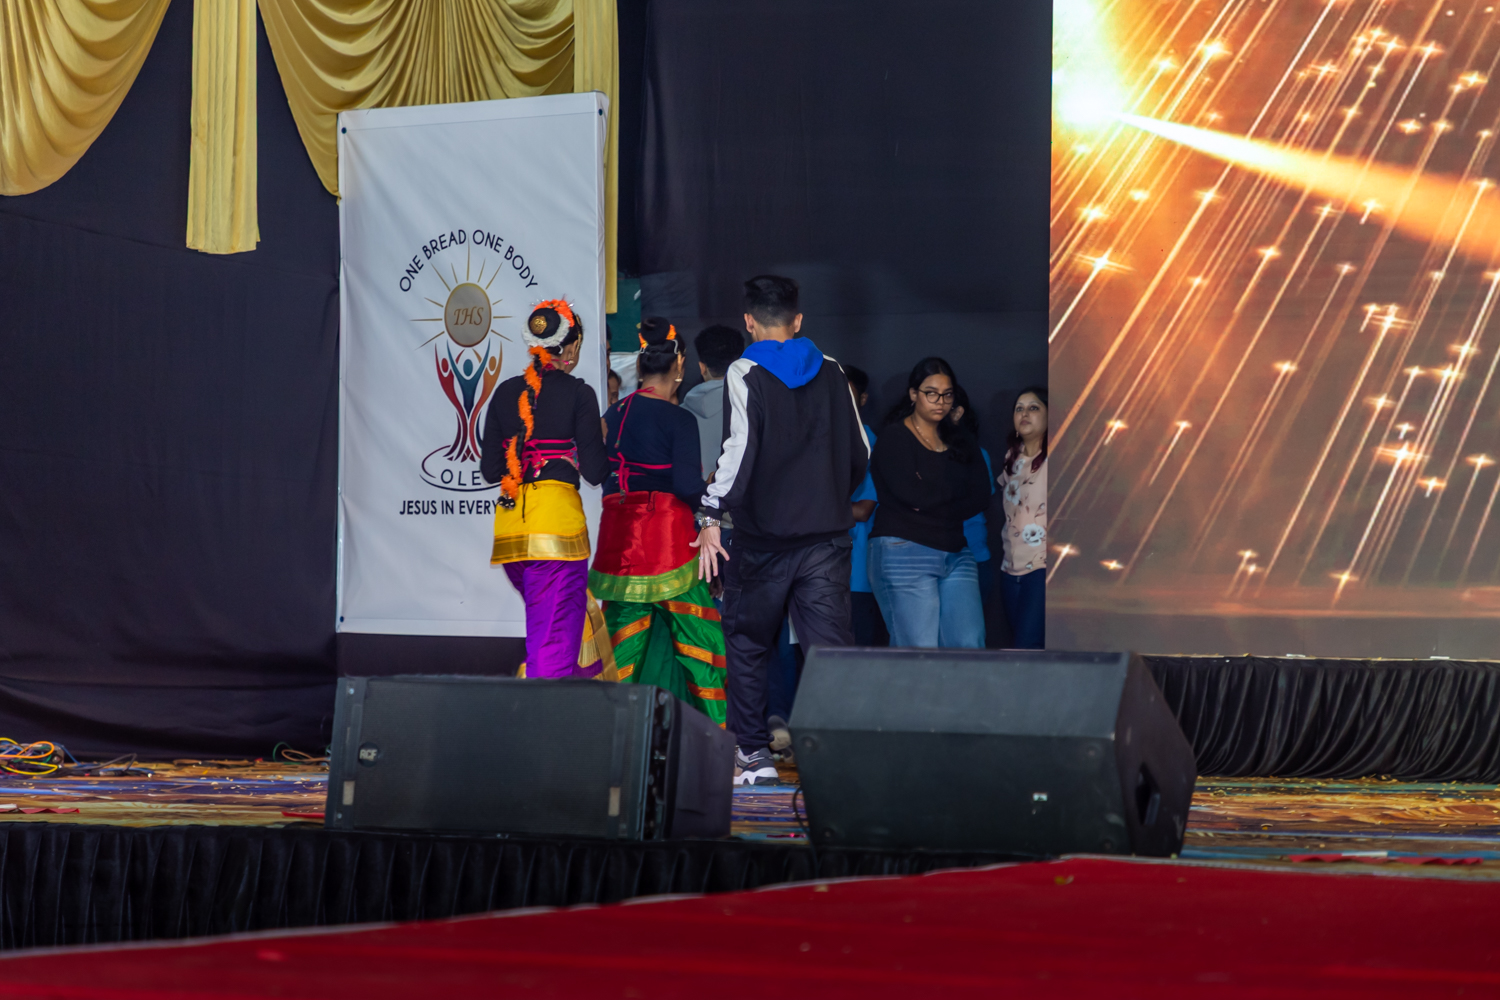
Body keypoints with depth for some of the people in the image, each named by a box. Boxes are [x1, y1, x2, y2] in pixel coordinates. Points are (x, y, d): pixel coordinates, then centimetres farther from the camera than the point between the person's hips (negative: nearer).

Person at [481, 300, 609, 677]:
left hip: (509, 525, 5)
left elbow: (489, 469, 12)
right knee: (554, 636, -5)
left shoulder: (505, 392, 10)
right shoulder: (577, 394, -3)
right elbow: (595, 471, -5)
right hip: (558, 515, -5)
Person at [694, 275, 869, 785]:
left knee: (747, 645, 13)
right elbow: (859, 452, 12)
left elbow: (740, 449, -16)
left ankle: (753, 754, 15)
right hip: (826, 534, 3)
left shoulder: (745, 374, -5)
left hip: (764, 536, -3)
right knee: (830, 647, -1)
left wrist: (711, 517, -13)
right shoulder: (831, 373, 8)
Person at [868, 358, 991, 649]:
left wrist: (931, 502, -6)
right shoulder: (894, 438, 1)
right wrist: (953, 488, 1)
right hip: (904, 551, -5)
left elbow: (981, 497, 5)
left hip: (955, 556, 5)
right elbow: (911, 493, -14)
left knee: (969, 646, -7)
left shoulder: (961, 442, 18)